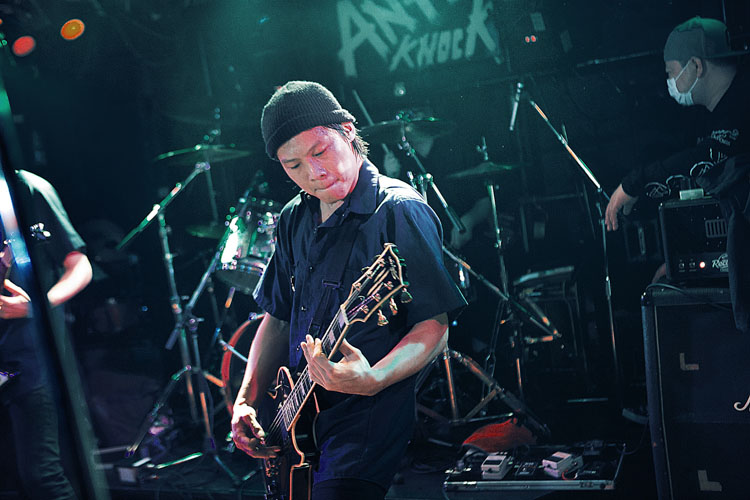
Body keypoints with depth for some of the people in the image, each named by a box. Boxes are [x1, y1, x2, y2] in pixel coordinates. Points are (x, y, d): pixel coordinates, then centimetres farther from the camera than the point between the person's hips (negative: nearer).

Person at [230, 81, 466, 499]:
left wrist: (373, 380, -32)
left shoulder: (399, 211, -12)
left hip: (367, 420, -7)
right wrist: (248, 400, 7)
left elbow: (434, 328, -15)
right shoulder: (295, 220, 10)